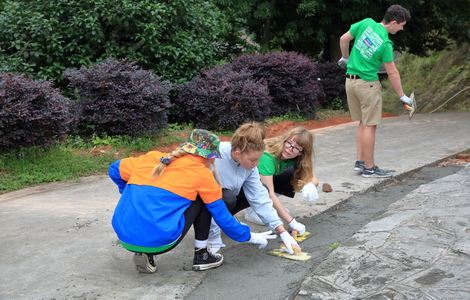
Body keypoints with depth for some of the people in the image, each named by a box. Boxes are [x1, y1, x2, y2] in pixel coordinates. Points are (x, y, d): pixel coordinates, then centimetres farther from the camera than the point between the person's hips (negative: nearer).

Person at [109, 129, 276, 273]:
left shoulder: (153, 158, 15)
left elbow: (115, 170, 24)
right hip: (158, 241, -4)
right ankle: (201, 256, 21)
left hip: (123, 237, 5)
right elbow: (222, 217, 10)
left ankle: (144, 253, 16)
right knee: (203, 199, 15)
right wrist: (249, 237, 23)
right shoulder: (202, 173, 4)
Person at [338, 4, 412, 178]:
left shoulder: (367, 23, -4)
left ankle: (360, 162, 17)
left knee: (362, 123, 15)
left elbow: (344, 39, 5)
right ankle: (369, 168, 4)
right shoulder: (386, 44, -17)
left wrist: (345, 58, 21)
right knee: (370, 126, 0)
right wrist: (402, 97, -3)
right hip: (367, 84, -7)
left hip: (350, 80, 7)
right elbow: (392, 73, -12)